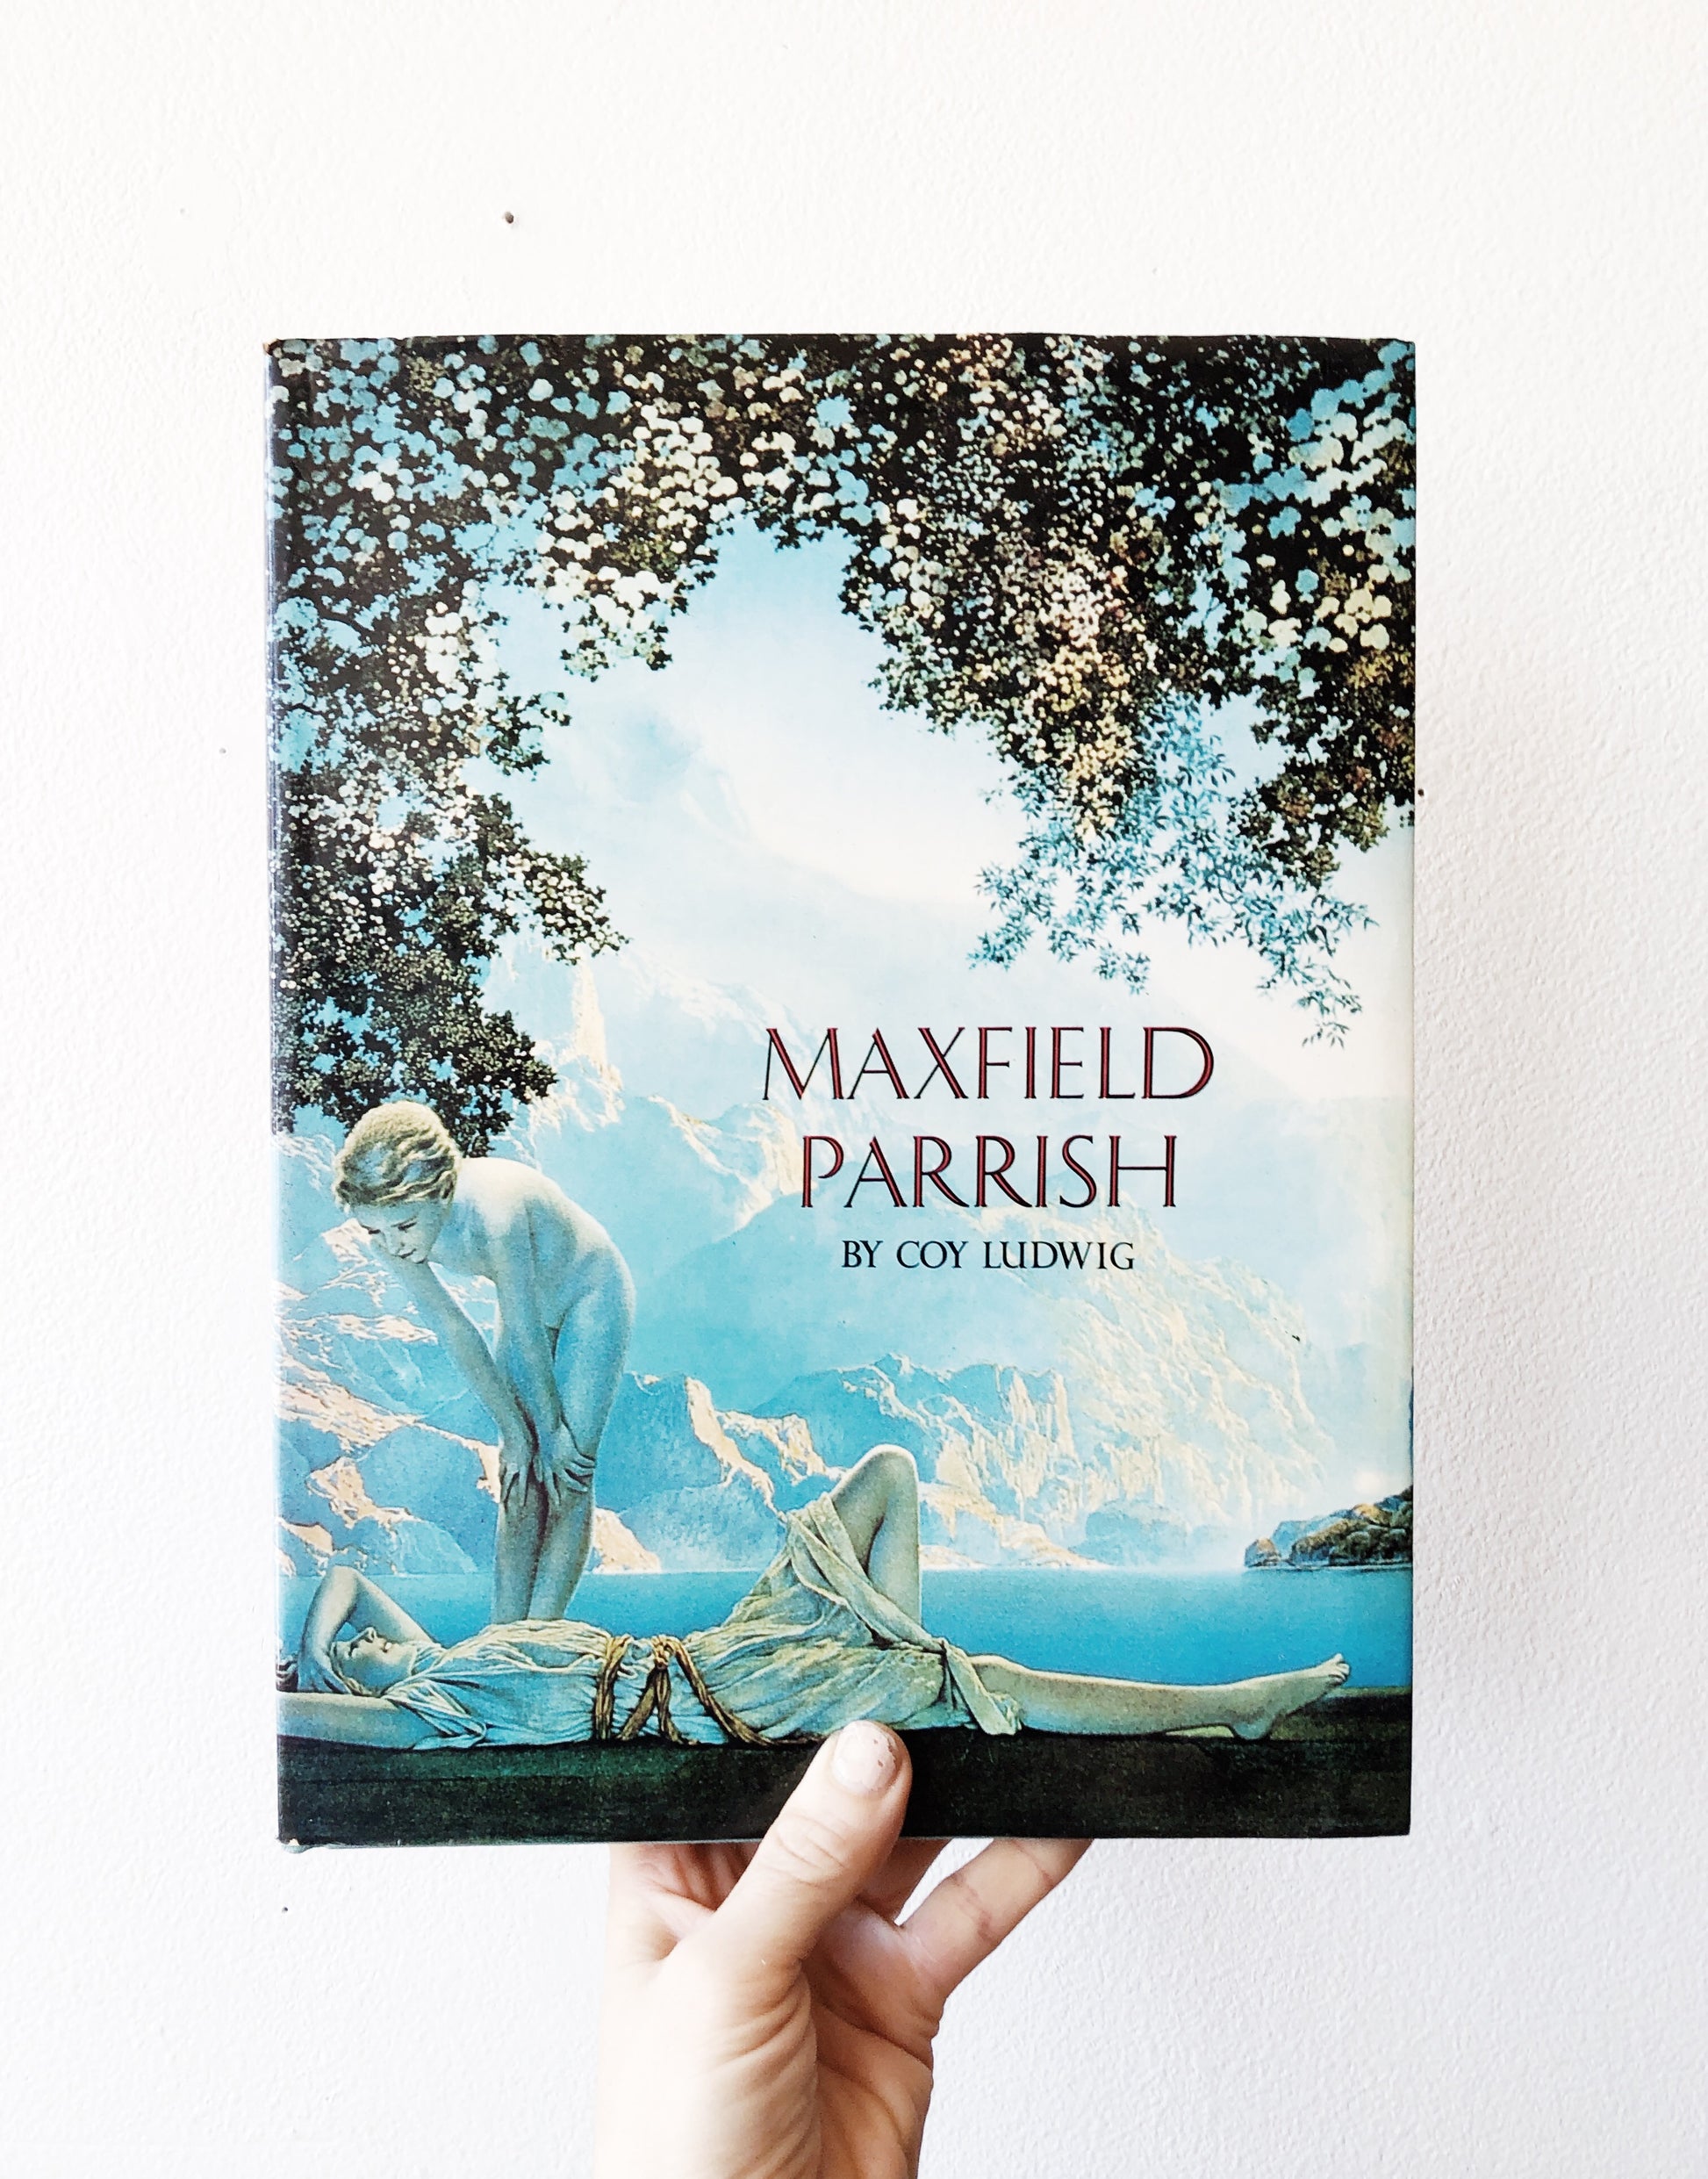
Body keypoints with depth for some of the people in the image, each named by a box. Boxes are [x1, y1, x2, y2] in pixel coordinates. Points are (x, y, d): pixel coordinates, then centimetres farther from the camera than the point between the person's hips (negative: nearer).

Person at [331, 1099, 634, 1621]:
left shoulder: (494, 1211, -41)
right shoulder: (393, 1226, -22)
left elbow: (527, 1337, -28)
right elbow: (454, 1332, -14)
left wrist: (552, 1427, -15)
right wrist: (515, 1431, -10)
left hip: (591, 1297, -5)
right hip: (530, 1309, 6)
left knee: (568, 1475, -9)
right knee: (519, 1482, 2)